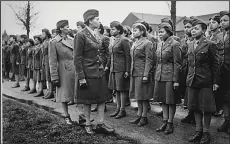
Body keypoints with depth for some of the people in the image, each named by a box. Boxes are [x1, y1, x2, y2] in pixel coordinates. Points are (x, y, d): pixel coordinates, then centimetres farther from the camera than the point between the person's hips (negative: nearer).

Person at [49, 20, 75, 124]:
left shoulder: (71, 40, 9)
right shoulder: (54, 42, -7)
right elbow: (52, 61, -8)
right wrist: (54, 77, -10)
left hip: (75, 70, 5)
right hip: (64, 71, -4)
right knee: (65, 95, 6)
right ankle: (66, 116, 20)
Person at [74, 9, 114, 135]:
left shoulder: (94, 35, 11)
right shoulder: (81, 36, -13)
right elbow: (77, 58, -15)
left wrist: (102, 68, 17)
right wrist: (81, 77, -17)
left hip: (99, 72, 8)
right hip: (88, 73, -8)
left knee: (102, 98, 7)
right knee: (87, 101, 5)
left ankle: (100, 124, 15)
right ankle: (88, 124, 20)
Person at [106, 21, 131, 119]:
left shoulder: (124, 41, -10)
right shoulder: (112, 40, 14)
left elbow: (128, 56, -12)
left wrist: (127, 70, -15)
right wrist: (107, 66, 17)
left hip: (121, 69, -8)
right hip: (113, 69, 8)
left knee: (122, 89, 0)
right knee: (116, 89, 13)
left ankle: (122, 110, 9)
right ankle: (118, 108, 22)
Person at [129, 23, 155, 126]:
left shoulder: (147, 43, -8)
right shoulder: (134, 44, 16)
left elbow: (149, 60, -13)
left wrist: (146, 75, -18)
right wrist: (131, 71, 13)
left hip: (142, 73, -8)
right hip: (134, 73, 8)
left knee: (144, 96, 0)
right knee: (137, 96, 12)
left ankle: (144, 117, 10)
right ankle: (139, 115, 22)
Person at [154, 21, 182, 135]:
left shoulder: (174, 44, -10)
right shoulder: (159, 44, 12)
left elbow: (177, 63, -12)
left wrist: (176, 80, -15)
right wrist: (156, 76, 14)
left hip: (170, 76, -7)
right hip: (160, 76, 7)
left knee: (171, 101, 3)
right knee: (163, 100, 12)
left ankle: (170, 124, 14)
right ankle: (165, 122, 22)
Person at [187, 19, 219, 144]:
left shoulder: (210, 45, -6)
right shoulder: (190, 45, 11)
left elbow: (215, 64, -6)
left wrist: (215, 82, -9)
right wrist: (188, 78, 11)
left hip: (205, 81, -5)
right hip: (192, 81, 6)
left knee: (206, 108, 3)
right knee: (195, 107, 11)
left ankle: (206, 132, 16)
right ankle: (198, 131, 24)